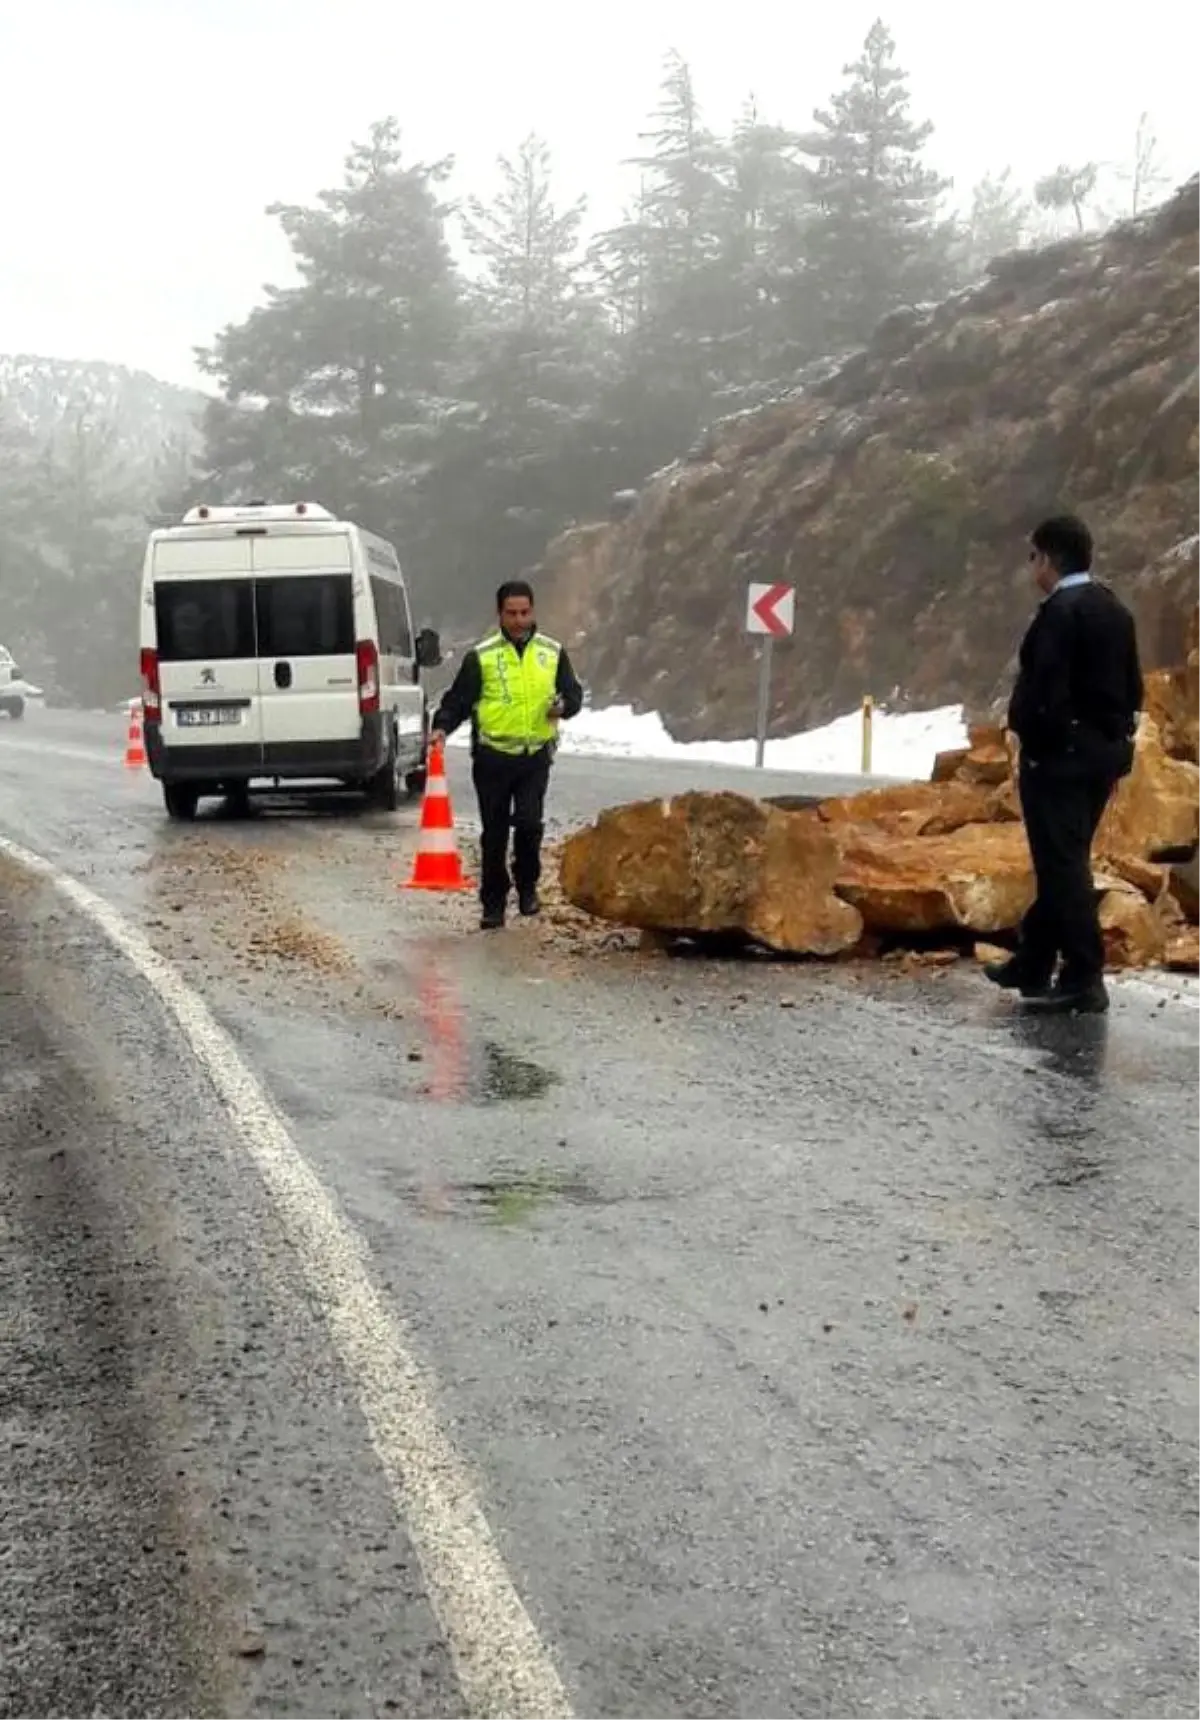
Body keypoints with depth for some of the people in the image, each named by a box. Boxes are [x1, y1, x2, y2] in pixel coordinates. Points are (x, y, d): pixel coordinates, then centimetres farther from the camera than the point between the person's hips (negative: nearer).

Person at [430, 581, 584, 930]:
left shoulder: (552, 652, 7)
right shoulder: (481, 656, 0)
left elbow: (574, 694, 13)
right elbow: (458, 700, 0)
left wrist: (563, 705, -10)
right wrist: (442, 727, -17)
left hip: (535, 756, 1)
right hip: (492, 757, -1)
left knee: (528, 823, -13)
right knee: (494, 834, 5)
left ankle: (527, 886, 11)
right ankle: (493, 904, 15)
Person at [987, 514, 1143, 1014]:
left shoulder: (1059, 611, -16)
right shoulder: (1115, 610, 11)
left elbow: (1043, 689, -22)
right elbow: (1132, 687, 14)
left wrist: (1029, 736, -10)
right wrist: (1116, 739, 17)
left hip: (1059, 752, -9)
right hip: (1106, 749, 9)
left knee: (1063, 863, -5)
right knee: (1065, 860, 16)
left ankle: (1083, 979, -5)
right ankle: (1033, 963, 26)